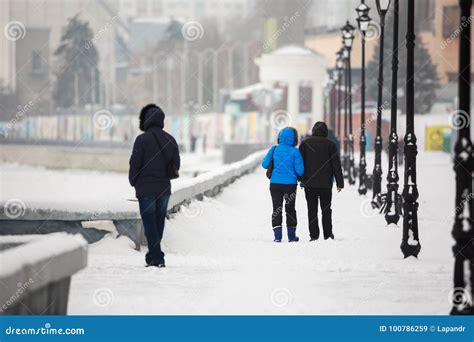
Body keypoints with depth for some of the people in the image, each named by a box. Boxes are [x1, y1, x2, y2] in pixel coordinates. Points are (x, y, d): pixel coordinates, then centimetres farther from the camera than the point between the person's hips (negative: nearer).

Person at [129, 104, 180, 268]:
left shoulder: (142, 139, -13)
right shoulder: (170, 140, 4)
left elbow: (135, 164, -11)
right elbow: (176, 165, 8)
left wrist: (133, 181, 4)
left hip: (146, 188, -5)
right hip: (164, 188, 5)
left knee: (149, 224, -2)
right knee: (159, 223, 14)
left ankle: (156, 257, -9)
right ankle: (154, 255, 21)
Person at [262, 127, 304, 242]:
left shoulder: (274, 149, -4)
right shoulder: (294, 152, -10)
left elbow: (265, 164, -1)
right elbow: (300, 170, -11)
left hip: (275, 183, 1)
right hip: (290, 184, -1)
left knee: (277, 209, 5)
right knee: (290, 209, 14)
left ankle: (277, 236, -4)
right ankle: (291, 235, 18)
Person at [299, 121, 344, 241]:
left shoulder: (305, 143, 3)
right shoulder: (330, 144, 0)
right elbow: (336, 165, 0)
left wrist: (301, 179, 11)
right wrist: (340, 182, 3)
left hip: (309, 183, 1)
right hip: (325, 183, 0)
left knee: (312, 210, 2)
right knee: (326, 209, 9)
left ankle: (314, 235, -3)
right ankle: (328, 234, 7)